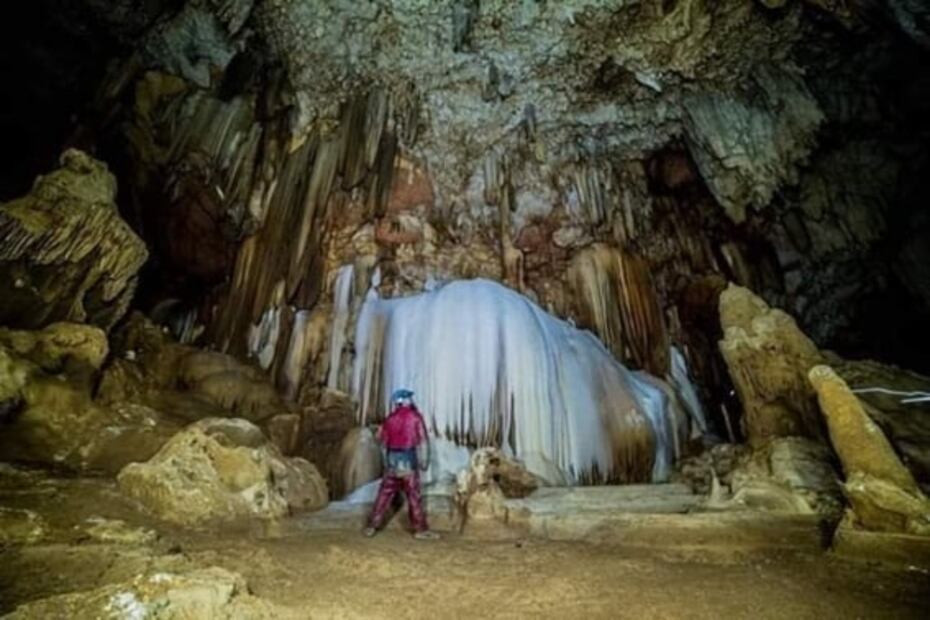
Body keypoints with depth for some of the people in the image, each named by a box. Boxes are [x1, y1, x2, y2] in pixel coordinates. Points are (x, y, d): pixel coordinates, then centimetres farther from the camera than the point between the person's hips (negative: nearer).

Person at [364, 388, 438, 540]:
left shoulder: (390, 418, 6)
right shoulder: (415, 417, -4)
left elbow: (383, 441, 12)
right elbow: (423, 441, -6)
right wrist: (424, 461, 2)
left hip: (392, 460, 3)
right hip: (409, 462, -3)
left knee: (384, 494, 11)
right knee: (414, 496, 3)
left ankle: (372, 526, 15)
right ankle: (420, 529, 9)